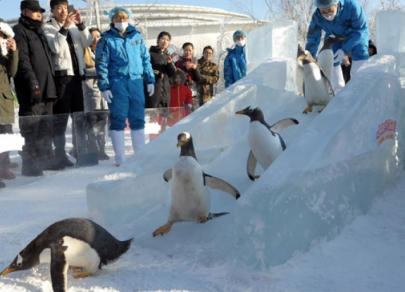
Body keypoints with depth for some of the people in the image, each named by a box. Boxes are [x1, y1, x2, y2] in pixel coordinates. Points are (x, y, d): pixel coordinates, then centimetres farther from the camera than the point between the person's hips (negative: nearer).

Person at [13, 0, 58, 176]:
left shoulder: (39, 32, 25)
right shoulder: (19, 30, -2)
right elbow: (22, 60, -14)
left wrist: (52, 84, 19)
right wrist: (33, 82, -23)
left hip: (47, 88, 9)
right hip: (32, 90, -9)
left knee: (46, 129, 11)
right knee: (31, 129, -8)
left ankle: (44, 159, 19)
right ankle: (30, 164, -6)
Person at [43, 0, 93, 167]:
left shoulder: (74, 27, 16)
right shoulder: (48, 28, 0)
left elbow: (87, 42, 3)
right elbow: (54, 48, -15)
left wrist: (81, 24, -8)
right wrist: (64, 28, -21)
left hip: (76, 75, 6)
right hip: (61, 75, -6)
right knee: (61, 117, -5)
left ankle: (78, 148, 24)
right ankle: (60, 154, -3)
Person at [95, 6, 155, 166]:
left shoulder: (137, 36, 13)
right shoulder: (106, 39, 2)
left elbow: (146, 59, 16)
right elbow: (101, 64, -2)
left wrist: (150, 80, 10)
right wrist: (104, 87, -9)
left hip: (136, 81, 3)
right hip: (117, 83, -3)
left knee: (138, 119, 7)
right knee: (118, 120, -1)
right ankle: (120, 158, 4)